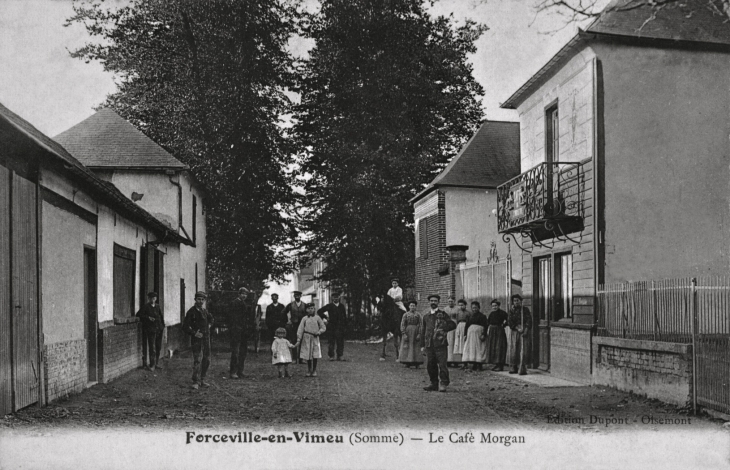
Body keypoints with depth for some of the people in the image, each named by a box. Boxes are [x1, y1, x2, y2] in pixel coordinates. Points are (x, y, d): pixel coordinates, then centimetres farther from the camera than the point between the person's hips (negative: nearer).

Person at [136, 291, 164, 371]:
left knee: (158, 347, 9)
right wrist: (148, 317, -15)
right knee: (152, 347, -6)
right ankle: (152, 365, 0)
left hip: (159, 329, 5)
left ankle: (156, 363, 20)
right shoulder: (146, 306, -2)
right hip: (150, 329, -5)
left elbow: (161, 316, 17)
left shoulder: (157, 306, 13)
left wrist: (163, 327, 12)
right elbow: (138, 315, -5)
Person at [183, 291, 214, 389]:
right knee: (197, 360, -12)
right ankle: (196, 382, -8)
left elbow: (211, 318, 31)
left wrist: (209, 325, 14)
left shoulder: (204, 311, 9)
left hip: (206, 338, 6)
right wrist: (194, 333, -18)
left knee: (207, 360, 10)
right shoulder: (191, 312, -10)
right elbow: (185, 327, -11)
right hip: (197, 338, -6)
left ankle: (202, 380, 20)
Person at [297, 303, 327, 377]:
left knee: (315, 356, -2)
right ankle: (308, 371, 14)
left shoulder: (317, 318, 5)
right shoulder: (304, 319, 5)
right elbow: (300, 329, 2)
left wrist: (319, 332, -10)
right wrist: (298, 339, -6)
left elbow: (323, 328, 8)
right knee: (307, 355, 3)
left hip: (315, 338, 0)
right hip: (306, 338, 0)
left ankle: (314, 371, 9)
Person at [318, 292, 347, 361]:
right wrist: (326, 317, 1)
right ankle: (331, 356, 4)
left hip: (341, 327, 2)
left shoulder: (342, 306, 11)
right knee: (331, 341, -2)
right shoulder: (329, 306, 3)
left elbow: (344, 317, 11)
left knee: (340, 342, 1)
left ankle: (339, 356, 7)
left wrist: (345, 326, 5)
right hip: (332, 326, -2)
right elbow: (319, 311, 6)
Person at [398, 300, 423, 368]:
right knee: (407, 347, 0)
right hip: (407, 332, 0)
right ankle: (407, 363, 7)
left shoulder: (418, 315, 5)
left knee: (416, 348, 0)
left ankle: (417, 363, 4)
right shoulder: (405, 315, 3)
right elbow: (402, 325, -2)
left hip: (415, 332, 0)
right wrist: (404, 334, -11)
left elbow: (420, 325, 0)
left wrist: (419, 334, -10)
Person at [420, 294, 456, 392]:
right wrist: (422, 345, 13)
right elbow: (423, 331, 19)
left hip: (440, 343, -4)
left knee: (442, 364, -8)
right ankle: (434, 384, 15)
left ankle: (443, 384, -1)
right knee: (430, 365, 5)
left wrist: (443, 329, -14)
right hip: (429, 344, 4)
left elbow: (453, 325, 1)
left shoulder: (442, 314, 5)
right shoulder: (426, 316, 17)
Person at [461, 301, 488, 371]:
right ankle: (474, 365, 3)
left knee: (479, 349, -5)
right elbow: (466, 326, 16)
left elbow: (485, 326, -6)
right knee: (471, 349, 0)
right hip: (470, 334, 5)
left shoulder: (482, 316, 0)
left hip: (479, 334, -5)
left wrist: (483, 335, -16)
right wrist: (465, 334, 7)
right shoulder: (470, 317, 15)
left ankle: (479, 365, -2)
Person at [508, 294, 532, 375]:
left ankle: (522, 369, -13)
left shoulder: (525, 310, 6)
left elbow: (529, 321, -1)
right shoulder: (512, 310, 11)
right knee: (514, 350, 0)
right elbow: (509, 322, 2)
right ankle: (514, 367, 6)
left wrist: (526, 330, -14)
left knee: (523, 350, -9)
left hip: (524, 331, -2)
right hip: (514, 331, 2)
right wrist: (517, 328, -12)